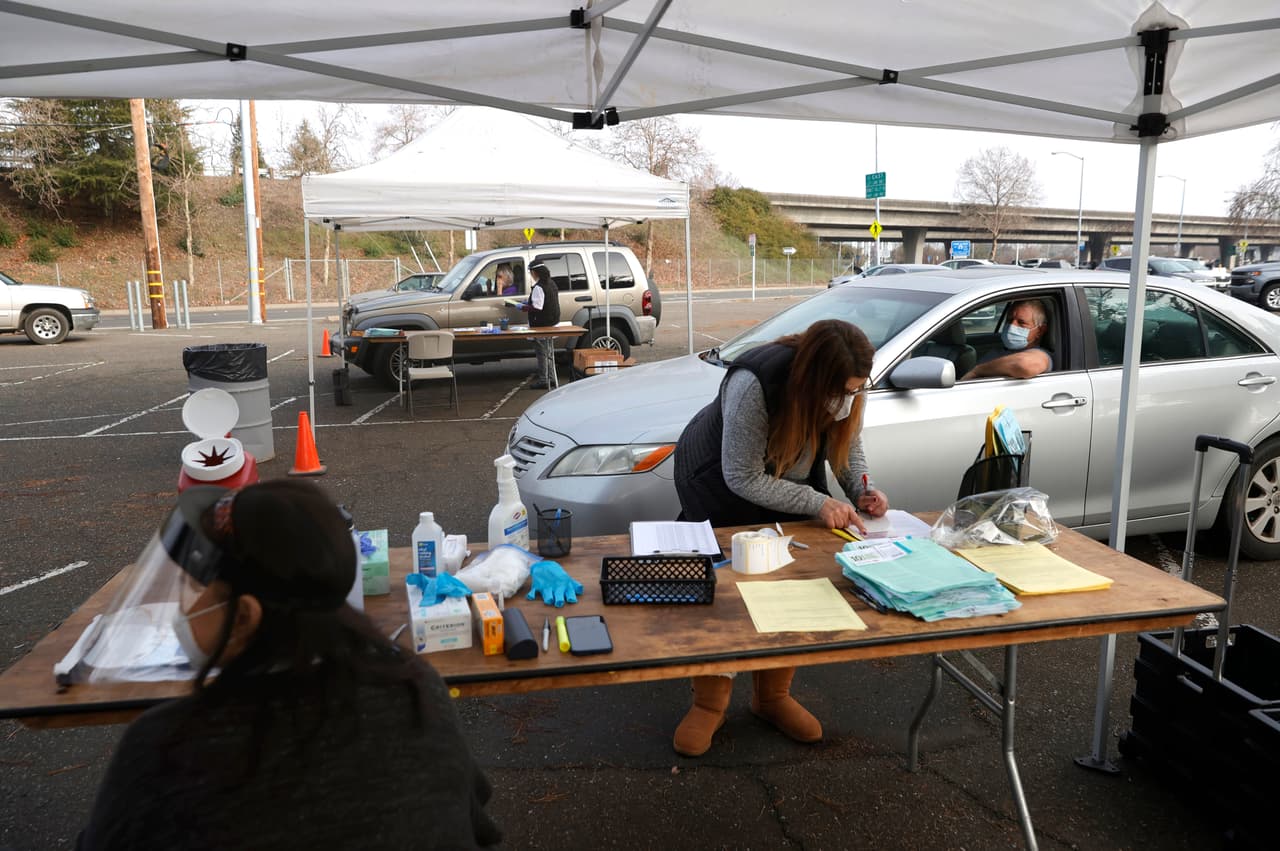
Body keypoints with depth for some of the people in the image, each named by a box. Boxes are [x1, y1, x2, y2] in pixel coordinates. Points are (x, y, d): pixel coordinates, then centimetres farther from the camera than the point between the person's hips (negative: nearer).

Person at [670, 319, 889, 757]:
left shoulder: (848, 389, -21)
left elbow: (848, 448, -2)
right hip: (721, 480, -5)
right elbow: (742, 477, -33)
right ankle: (709, 704, 10)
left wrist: (862, 491, -22)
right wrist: (818, 503, -35)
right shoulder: (754, 384, -39)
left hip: (790, 481, 5)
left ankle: (773, 696, 18)